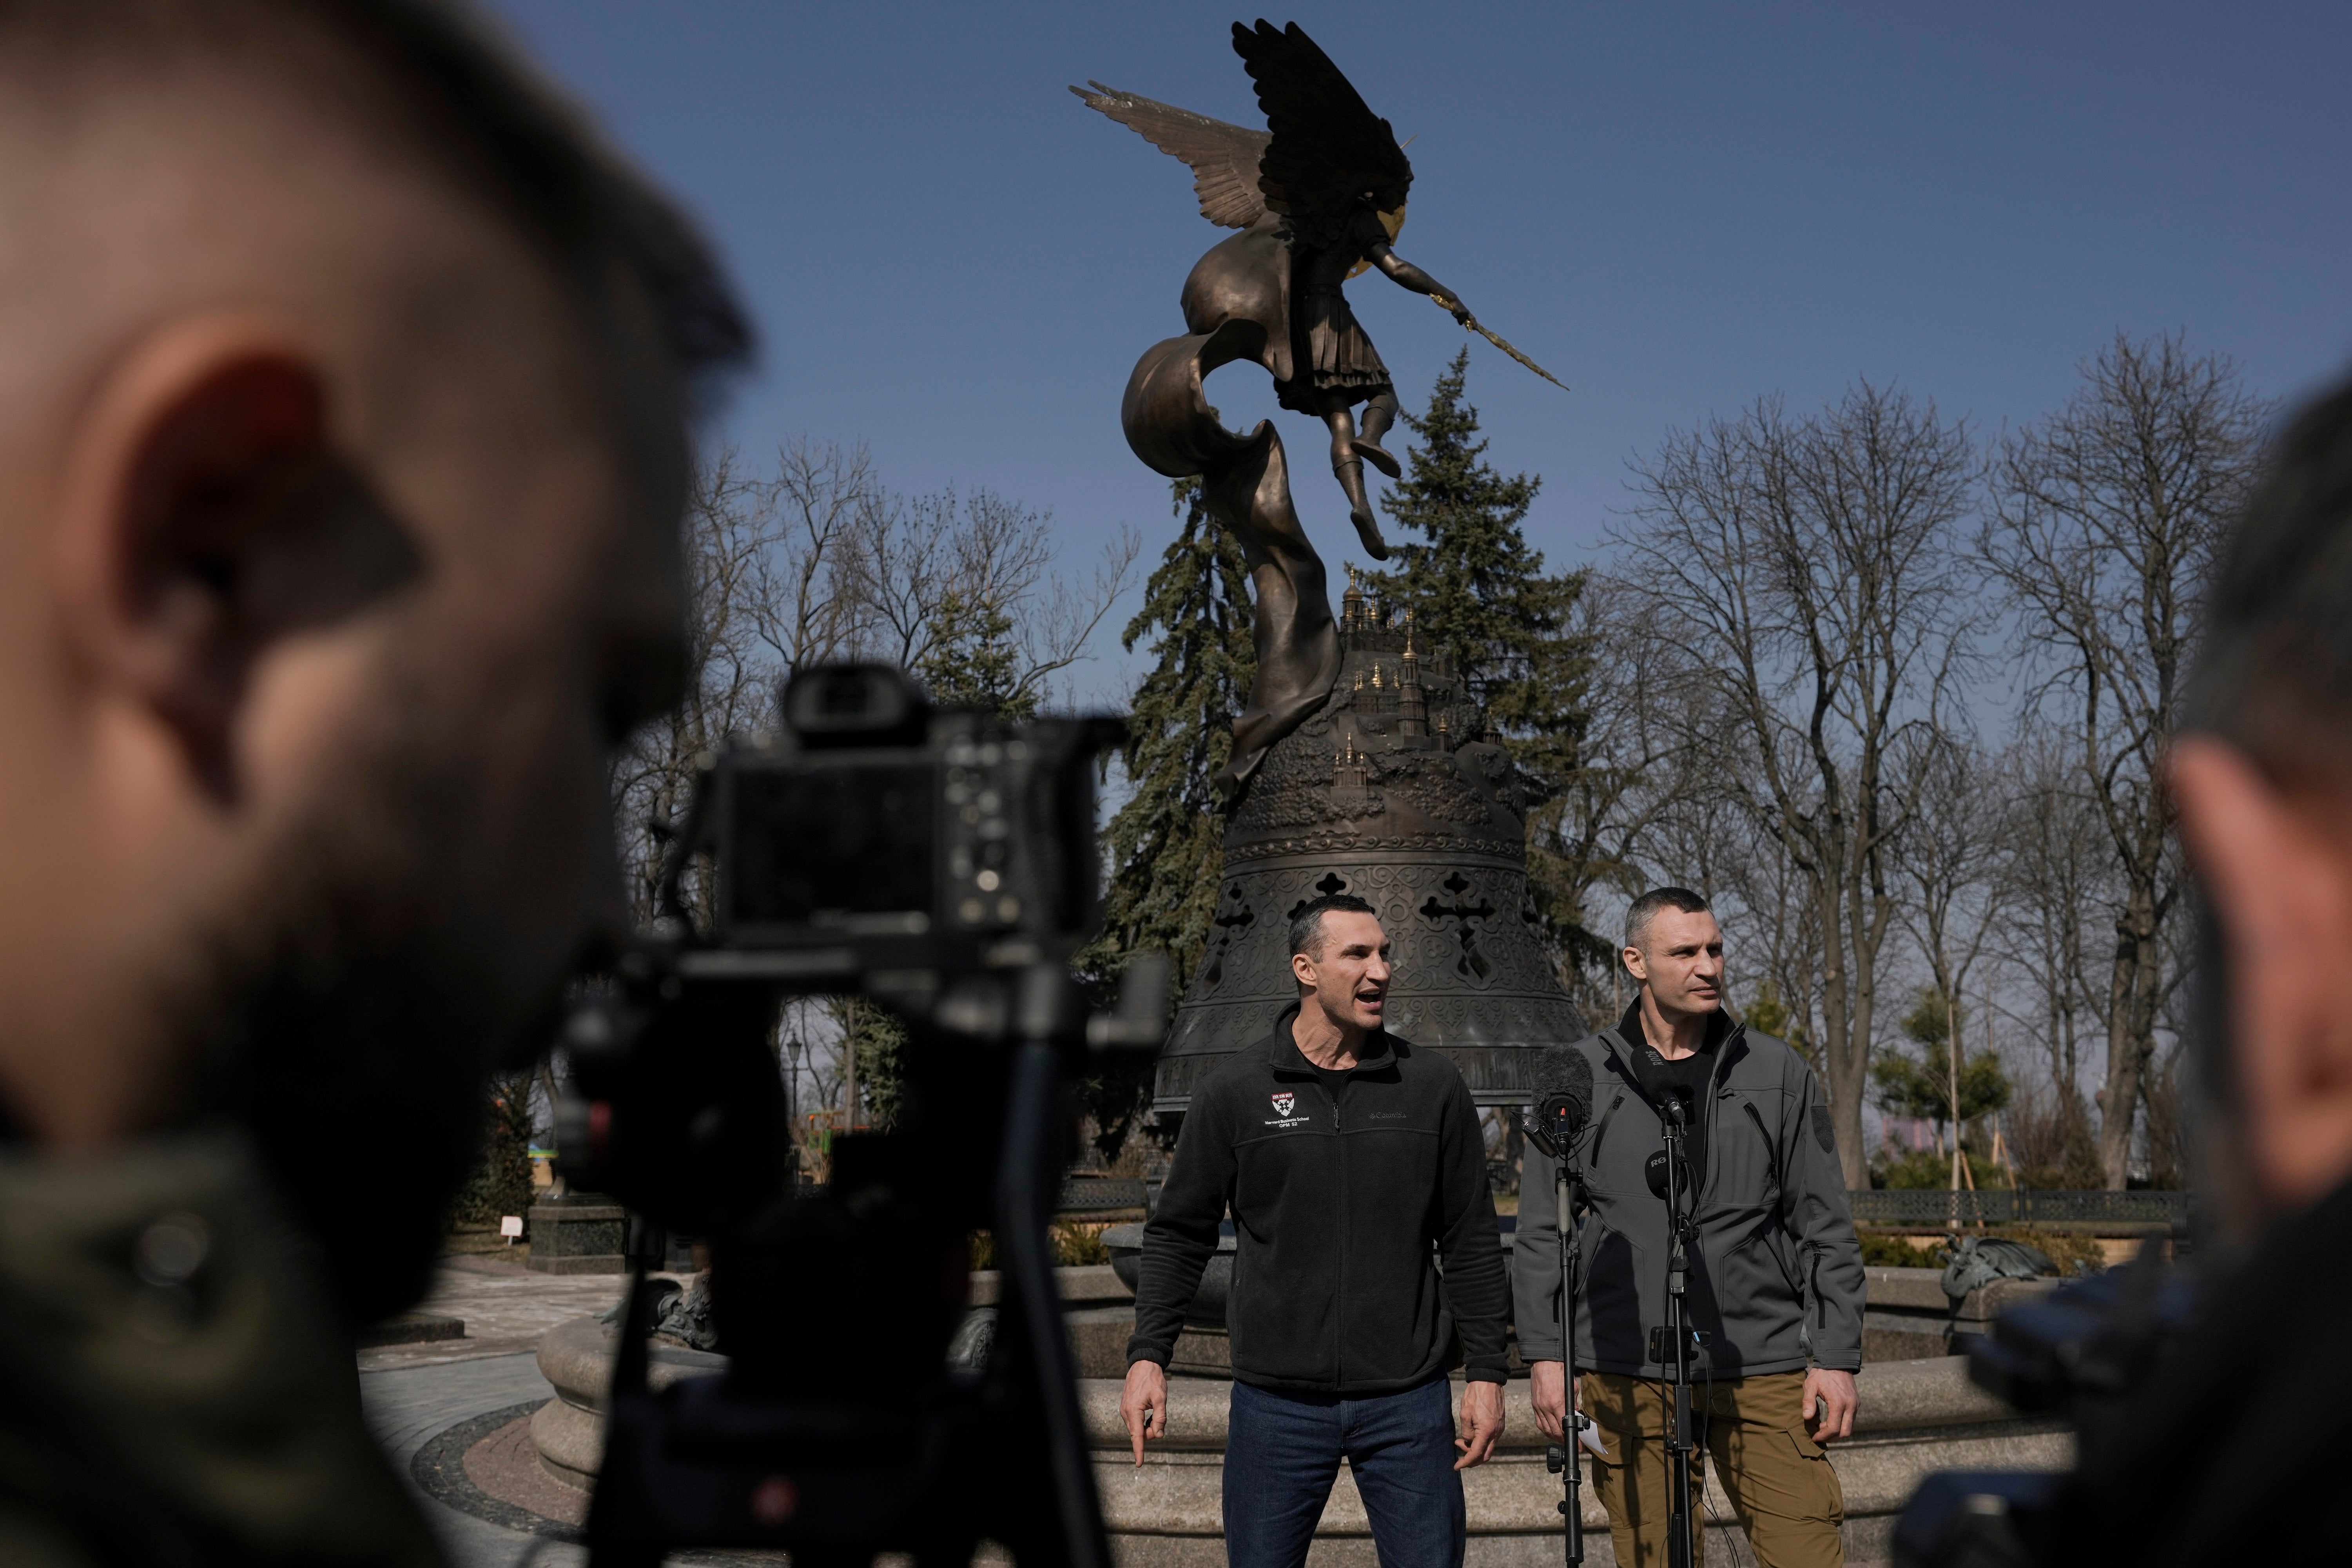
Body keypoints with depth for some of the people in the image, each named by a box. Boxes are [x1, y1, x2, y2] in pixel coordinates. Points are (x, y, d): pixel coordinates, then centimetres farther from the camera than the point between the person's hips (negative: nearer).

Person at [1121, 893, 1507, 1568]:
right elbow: (1180, 1234, 4)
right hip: (1278, 1402, -1)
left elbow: (1472, 1243, 6)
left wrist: (1485, 1371, 3)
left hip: (1408, 1400, 1)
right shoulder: (1235, 1092, -1)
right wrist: (1147, 1356, -5)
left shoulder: (1433, 1085, 2)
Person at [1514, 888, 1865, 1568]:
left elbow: (1825, 1227, 8)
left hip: (1763, 1368, 1)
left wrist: (1836, 1358, 2)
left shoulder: (1778, 1073, 7)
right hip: (1628, 1375, 0)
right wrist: (1545, 1354, -1)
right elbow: (1542, 1231, 6)